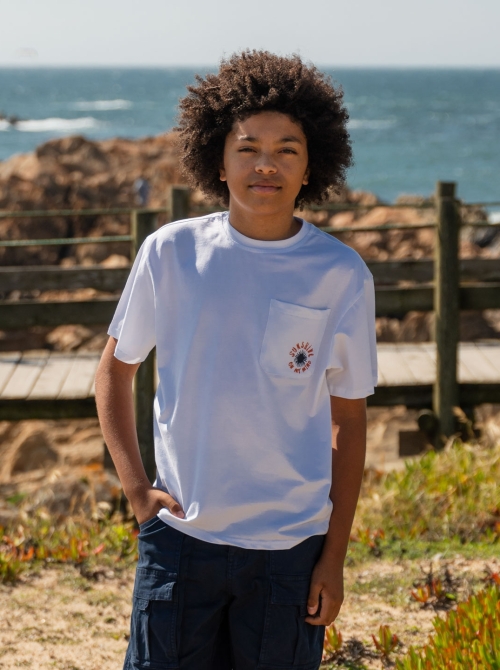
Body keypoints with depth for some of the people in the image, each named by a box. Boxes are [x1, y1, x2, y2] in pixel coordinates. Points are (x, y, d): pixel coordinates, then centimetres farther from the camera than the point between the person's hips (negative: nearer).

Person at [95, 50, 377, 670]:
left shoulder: (341, 276, -2)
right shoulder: (171, 253, -2)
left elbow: (348, 421, 4)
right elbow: (116, 369, 11)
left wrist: (334, 556, 2)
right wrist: (134, 485, 0)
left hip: (290, 548, 0)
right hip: (180, 534, 0)